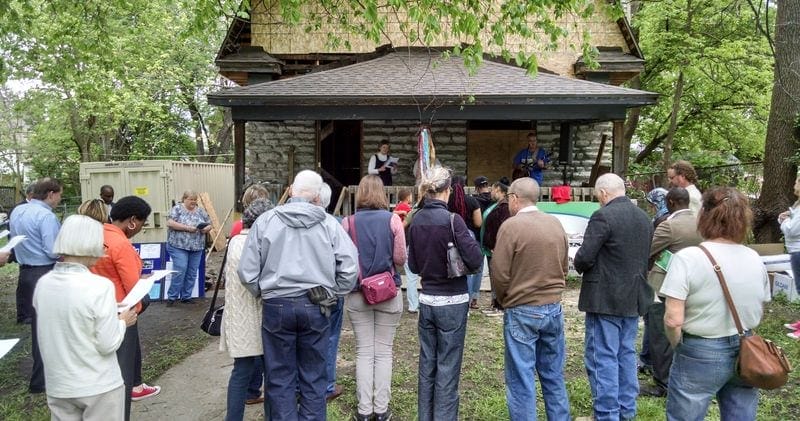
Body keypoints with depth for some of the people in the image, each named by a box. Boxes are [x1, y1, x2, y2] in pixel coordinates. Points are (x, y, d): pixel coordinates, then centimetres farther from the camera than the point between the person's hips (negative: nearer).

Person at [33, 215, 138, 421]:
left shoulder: (42, 284, -4)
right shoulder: (100, 286, -22)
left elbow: (63, 325, 9)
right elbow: (108, 344, -17)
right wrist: (122, 321, 0)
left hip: (58, 386, 5)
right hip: (98, 387, -5)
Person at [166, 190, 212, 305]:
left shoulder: (200, 211, 11)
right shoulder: (177, 208, -2)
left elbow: (209, 225, 13)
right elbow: (170, 223, -12)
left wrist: (206, 229, -10)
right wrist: (187, 228, -19)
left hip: (197, 247, 5)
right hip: (179, 246, -5)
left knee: (192, 273, 6)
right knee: (180, 271, -10)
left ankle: (186, 297, 16)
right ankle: (172, 297, 2)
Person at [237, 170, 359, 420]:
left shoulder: (265, 221, -3)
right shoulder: (328, 223, -4)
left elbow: (247, 271, -3)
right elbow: (350, 266, -6)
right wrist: (331, 294, 8)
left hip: (276, 306, 0)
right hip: (315, 307, 0)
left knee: (280, 378, 12)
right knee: (313, 377, 13)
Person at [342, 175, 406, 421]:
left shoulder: (348, 222, -5)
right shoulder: (392, 220, -8)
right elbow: (401, 259, -6)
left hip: (357, 294, 1)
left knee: (364, 352, 10)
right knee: (384, 352, 9)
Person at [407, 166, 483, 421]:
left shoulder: (416, 221, 1)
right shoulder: (452, 220, -16)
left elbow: (413, 265, 7)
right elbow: (475, 260, -17)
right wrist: (470, 242, 1)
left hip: (426, 299, 5)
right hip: (452, 302, -5)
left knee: (427, 365, 15)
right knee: (447, 368, 5)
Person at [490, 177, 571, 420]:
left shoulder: (511, 226, -14)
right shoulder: (556, 224, 4)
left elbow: (500, 274, -13)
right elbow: (564, 268, 12)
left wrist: (504, 301, 4)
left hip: (522, 312, -6)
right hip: (554, 308, 6)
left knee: (521, 380, 4)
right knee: (554, 375, 17)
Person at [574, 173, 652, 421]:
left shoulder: (603, 216, -16)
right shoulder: (644, 217, 10)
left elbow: (585, 257, -19)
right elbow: (646, 256, 17)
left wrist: (579, 266, 1)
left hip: (605, 298, -8)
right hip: (634, 297, 8)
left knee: (602, 358, -1)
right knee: (626, 354, 17)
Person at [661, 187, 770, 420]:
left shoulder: (687, 258, -18)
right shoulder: (755, 259, 2)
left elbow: (673, 320, -21)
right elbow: (758, 313, 13)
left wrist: (678, 347, -3)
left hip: (699, 356, -5)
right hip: (746, 354, 6)